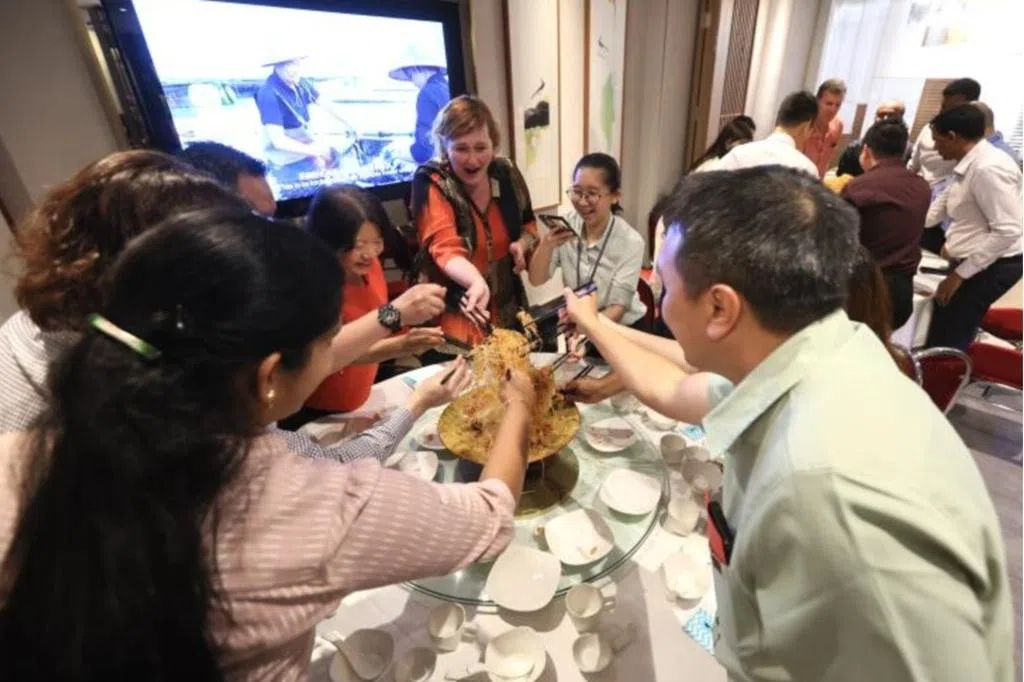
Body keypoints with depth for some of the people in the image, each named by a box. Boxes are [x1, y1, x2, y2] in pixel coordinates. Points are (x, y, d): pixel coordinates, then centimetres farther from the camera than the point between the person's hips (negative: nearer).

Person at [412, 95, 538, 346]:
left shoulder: (506, 173, -2)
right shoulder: (431, 182, -15)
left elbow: (528, 224, 13)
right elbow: (444, 247, -30)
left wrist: (523, 243, -10)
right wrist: (476, 281, -49)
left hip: (507, 312, 5)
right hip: (455, 318, -5)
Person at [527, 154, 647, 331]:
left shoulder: (631, 242, -17)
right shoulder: (566, 224, -8)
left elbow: (618, 307, -17)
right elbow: (536, 280, -8)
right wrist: (546, 245, -25)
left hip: (624, 328, -2)